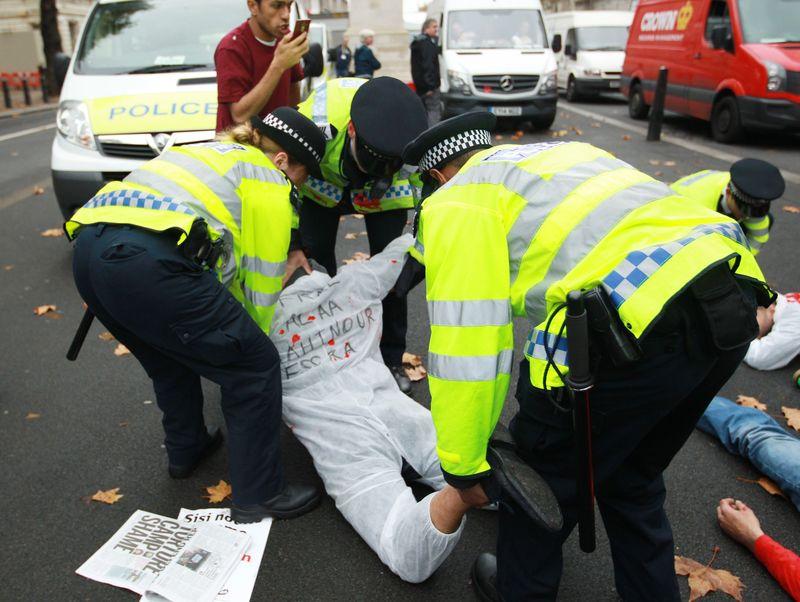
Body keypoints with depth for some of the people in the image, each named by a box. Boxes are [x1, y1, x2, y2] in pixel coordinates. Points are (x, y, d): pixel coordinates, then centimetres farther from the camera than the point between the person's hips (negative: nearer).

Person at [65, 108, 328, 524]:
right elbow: (261, 286, 10)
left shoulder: (210, 155, 32)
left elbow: (222, 258, 34)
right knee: (255, 368, 5)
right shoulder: (268, 180, 9)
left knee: (173, 359, 32)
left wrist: (235, 332, 37)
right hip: (147, 262, -9)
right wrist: (249, 340, 28)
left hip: (88, 250, 10)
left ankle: (186, 449, 49)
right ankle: (258, 496, 14)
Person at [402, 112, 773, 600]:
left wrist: (463, 466, 8)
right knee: (632, 481, 29)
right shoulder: (561, 153, 31)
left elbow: (467, 339, -2)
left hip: (643, 322, -8)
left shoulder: (456, 200, 7)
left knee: (541, 476, 18)